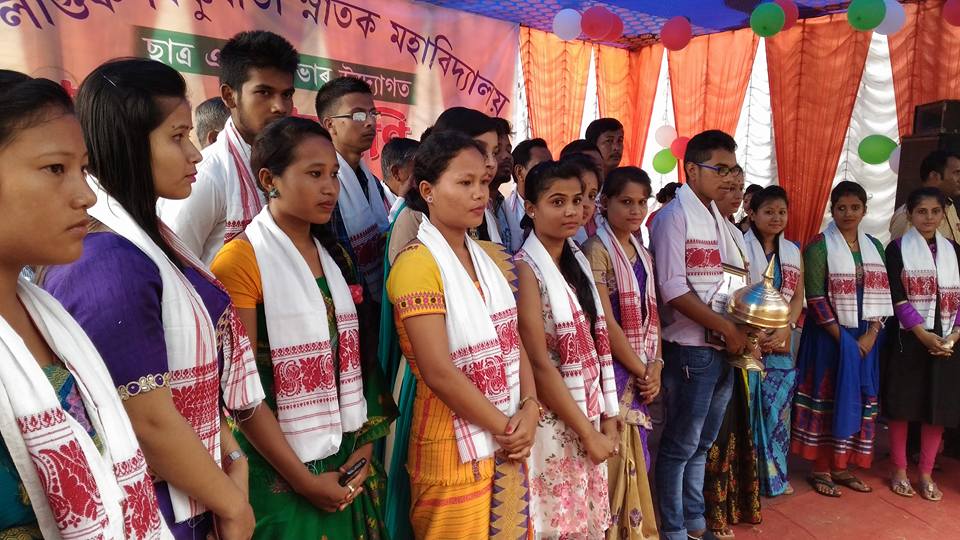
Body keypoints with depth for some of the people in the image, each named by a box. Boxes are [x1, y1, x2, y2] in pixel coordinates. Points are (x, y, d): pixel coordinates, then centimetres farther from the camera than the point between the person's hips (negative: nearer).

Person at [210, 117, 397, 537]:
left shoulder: (334, 257, 6)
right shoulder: (241, 260, -14)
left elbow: (355, 356, 9)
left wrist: (365, 445, 1)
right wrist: (303, 479, -13)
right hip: (279, 476, -6)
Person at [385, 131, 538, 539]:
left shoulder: (488, 257, 8)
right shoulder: (417, 263, -16)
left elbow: (512, 340, 7)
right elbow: (438, 372, -21)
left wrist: (529, 409, -7)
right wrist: (503, 427, -13)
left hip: (509, 444, 7)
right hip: (456, 450, -7)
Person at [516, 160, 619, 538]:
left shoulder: (579, 262, 8)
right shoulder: (525, 269, -15)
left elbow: (597, 343, 9)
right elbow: (540, 364, -18)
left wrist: (608, 418, 5)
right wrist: (588, 433, -13)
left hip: (590, 419, 7)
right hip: (554, 424, -7)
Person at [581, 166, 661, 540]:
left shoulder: (643, 254, 12)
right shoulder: (596, 250, -11)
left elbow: (650, 316, 13)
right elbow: (605, 323, -16)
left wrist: (655, 367, -1)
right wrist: (641, 370, -10)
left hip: (644, 374, 7)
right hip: (613, 371, -7)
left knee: (635, 460, 15)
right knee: (612, 461, -1)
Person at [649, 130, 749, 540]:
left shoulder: (717, 218, 13)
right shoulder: (675, 216, -11)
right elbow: (673, 290, -18)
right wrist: (728, 328, -14)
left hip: (724, 348, 8)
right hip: (691, 349, -8)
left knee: (702, 443, 17)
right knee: (680, 445, 3)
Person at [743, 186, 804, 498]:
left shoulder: (793, 252, 11)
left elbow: (797, 298, 9)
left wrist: (785, 330, -6)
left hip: (781, 341, 4)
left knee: (777, 407, 7)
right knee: (748, 407, 0)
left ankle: (775, 473, 23)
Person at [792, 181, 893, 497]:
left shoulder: (874, 246, 10)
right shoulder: (819, 246, -7)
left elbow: (881, 295, 6)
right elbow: (816, 298, -13)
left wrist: (870, 335, -6)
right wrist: (842, 338, -15)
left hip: (865, 338, 5)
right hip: (829, 335, -5)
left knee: (856, 399, 9)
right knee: (826, 398, 0)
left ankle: (842, 466, 22)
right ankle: (821, 469, 11)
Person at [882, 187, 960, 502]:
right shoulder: (897, 249, -2)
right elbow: (897, 298, -10)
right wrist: (924, 335, -16)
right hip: (907, 340, -3)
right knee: (902, 405, 2)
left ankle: (926, 474, 20)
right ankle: (900, 471, 16)